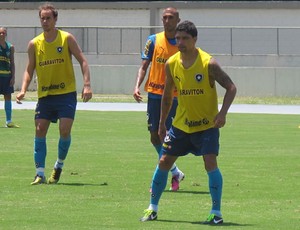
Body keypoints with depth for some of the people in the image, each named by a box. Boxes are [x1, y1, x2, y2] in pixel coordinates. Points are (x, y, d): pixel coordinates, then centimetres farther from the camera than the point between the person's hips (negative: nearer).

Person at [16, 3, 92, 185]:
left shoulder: (67, 38, -2)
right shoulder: (34, 44, 5)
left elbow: (83, 61, -1)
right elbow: (29, 70, 11)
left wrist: (87, 85, -12)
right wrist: (23, 90, -6)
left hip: (66, 93, -3)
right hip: (45, 95, 3)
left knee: (65, 130, -12)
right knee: (40, 130, -5)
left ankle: (59, 165, 12)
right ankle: (40, 174, -3)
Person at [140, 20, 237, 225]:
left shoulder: (208, 63, -17)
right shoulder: (171, 64, -2)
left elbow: (231, 88, -11)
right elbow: (167, 95, 11)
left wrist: (223, 113, -24)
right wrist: (162, 123, 13)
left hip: (207, 124, -5)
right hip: (181, 124, 5)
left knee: (210, 163, -18)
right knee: (164, 162, 4)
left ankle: (216, 212, -9)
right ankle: (152, 208, 19)